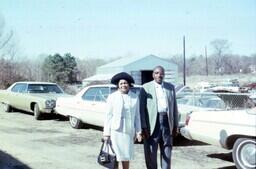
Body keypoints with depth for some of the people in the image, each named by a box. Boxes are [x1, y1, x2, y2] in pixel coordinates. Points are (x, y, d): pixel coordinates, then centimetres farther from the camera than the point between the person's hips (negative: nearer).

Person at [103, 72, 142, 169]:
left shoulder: (135, 97, 5)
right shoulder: (112, 97, -1)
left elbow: (137, 116, 8)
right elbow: (108, 116, -1)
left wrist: (138, 131, 4)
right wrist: (106, 133, -4)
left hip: (129, 131, 2)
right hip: (116, 131, -2)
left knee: (126, 156, 9)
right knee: (115, 155, -1)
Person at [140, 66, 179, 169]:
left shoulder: (171, 87, 11)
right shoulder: (146, 88, 0)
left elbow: (174, 107, 12)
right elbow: (142, 108, -4)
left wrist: (175, 125, 7)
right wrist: (143, 127, -11)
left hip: (167, 122, 3)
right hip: (152, 123, -3)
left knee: (167, 152, 8)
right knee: (151, 153, 2)